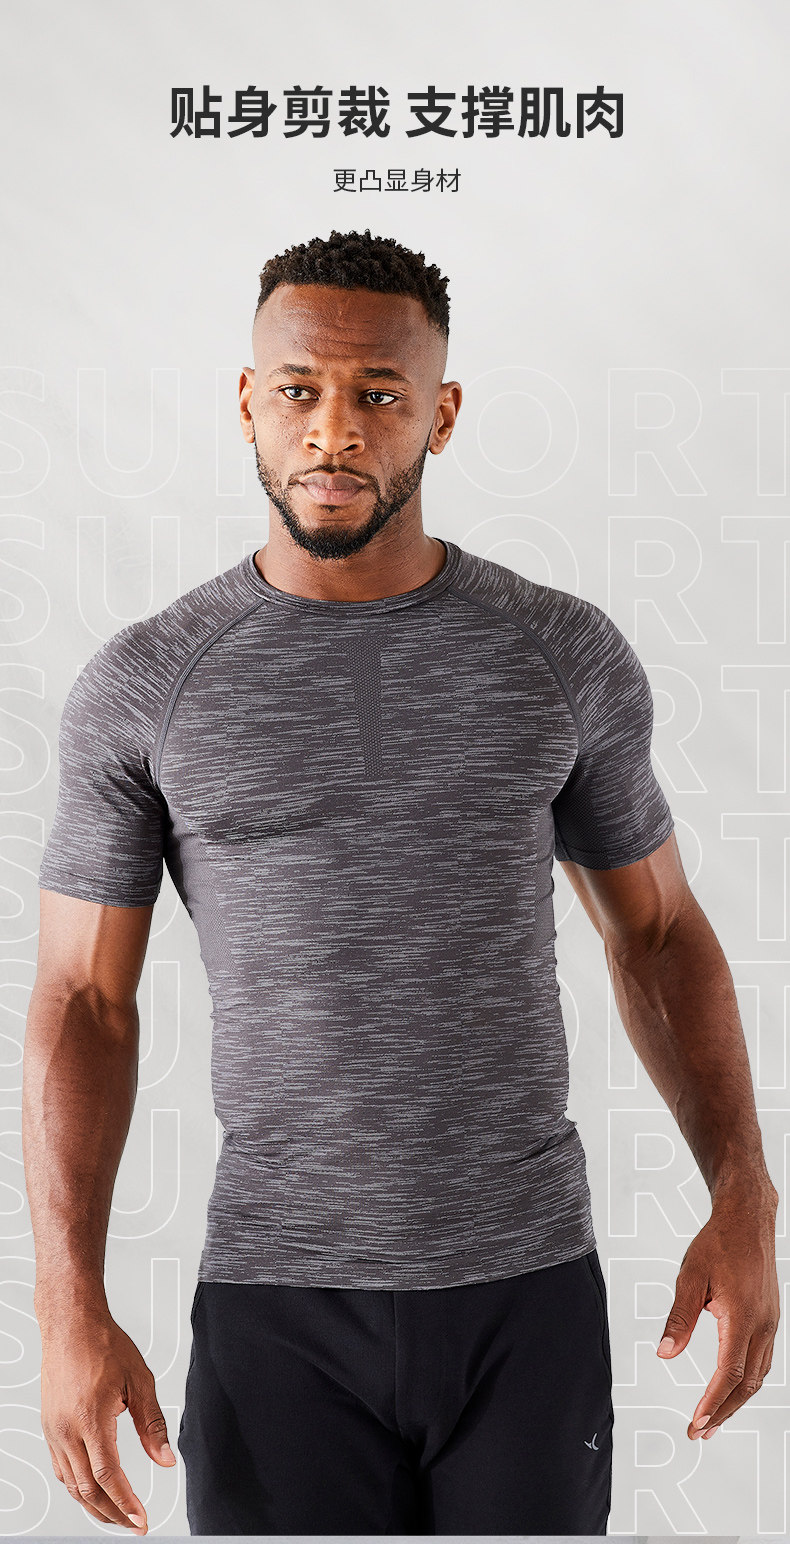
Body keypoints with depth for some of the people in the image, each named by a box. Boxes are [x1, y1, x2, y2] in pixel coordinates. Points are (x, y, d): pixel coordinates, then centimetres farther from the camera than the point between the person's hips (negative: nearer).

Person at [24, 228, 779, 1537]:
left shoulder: (567, 657, -1)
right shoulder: (144, 687, -4)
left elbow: (658, 931, 8)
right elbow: (84, 1002, -1)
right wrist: (70, 1310, -10)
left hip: (530, 1290, 1)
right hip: (279, 1303, -1)